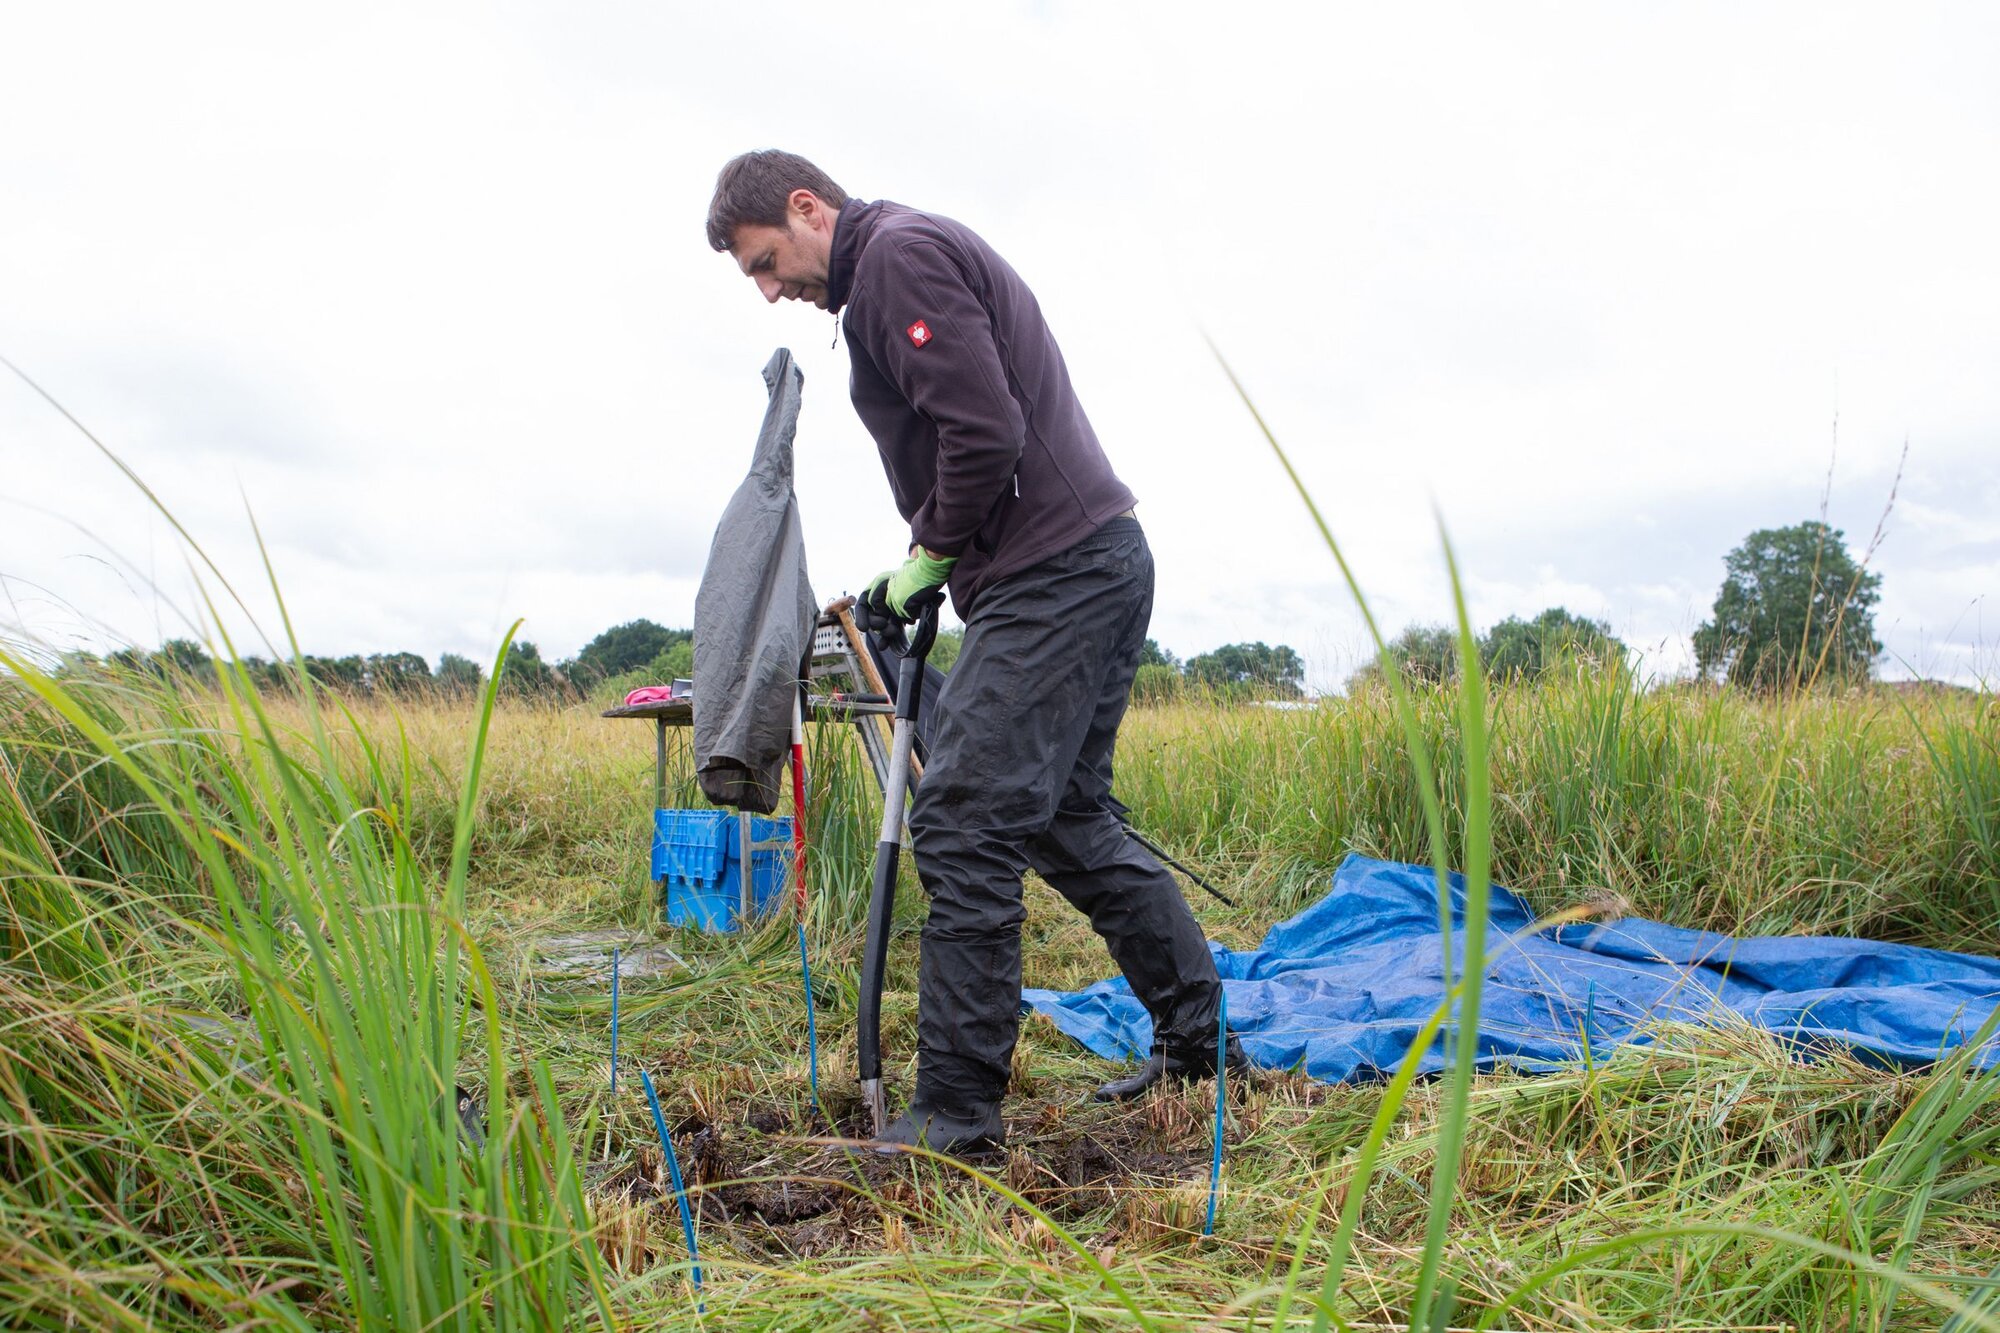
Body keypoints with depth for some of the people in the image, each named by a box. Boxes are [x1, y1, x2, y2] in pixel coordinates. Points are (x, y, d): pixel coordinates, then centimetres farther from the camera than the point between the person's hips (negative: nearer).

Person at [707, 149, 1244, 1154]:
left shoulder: (899, 251, -7)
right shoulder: (910, 255, 25)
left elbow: (985, 435, -20)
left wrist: (931, 555, -5)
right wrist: (918, 573, 11)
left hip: (1051, 575, -11)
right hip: (1094, 565, 11)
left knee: (963, 824, -10)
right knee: (1069, 822, 16)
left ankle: (955, 1110, -4)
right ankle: (1198, 1041, 26)